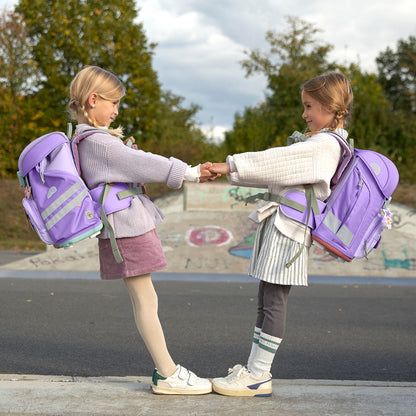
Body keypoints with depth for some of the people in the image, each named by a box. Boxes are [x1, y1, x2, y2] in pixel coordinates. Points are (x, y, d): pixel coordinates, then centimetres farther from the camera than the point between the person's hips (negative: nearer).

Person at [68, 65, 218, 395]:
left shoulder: (87, 139, 15)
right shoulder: (98, 142, -16)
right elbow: (143, 164, -16)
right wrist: (190, 173, -10)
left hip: (127, 226, 10)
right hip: (126, 225, -10)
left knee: (143, 300, 11)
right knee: (146, 300, -4)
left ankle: (165, 369, 17)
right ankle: (167, 375, 3)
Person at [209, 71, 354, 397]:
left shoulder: (325, 144, -13)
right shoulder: (321, 143, 19)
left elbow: (277, 162, -18)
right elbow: (282, 170, 19)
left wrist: (232, 166, -14)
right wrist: (236, 170, 13)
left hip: (288, 228, -10)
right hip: (279, 224, 10)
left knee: (273, 302, -5)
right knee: (266, 301, 12)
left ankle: (258, 377, 1)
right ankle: (255, 369, 18)